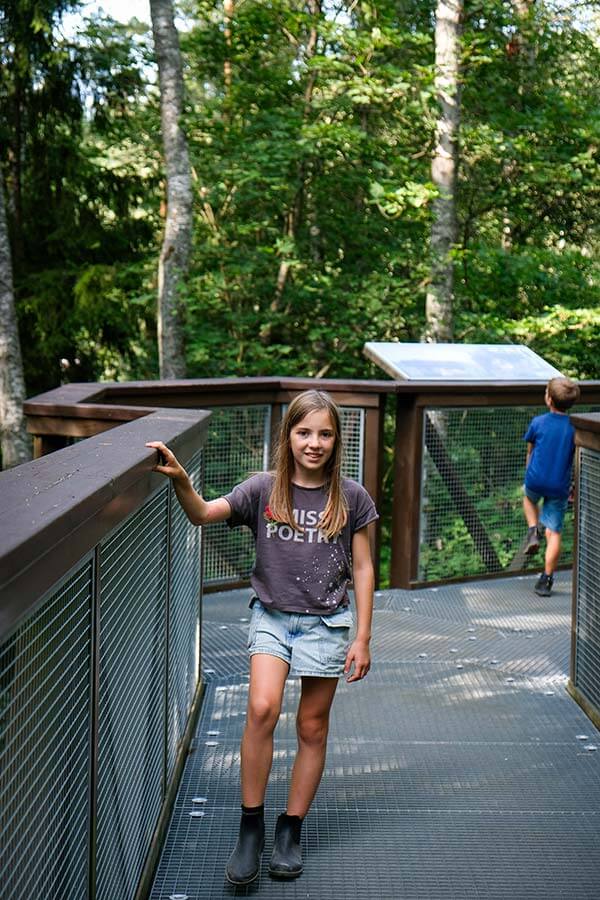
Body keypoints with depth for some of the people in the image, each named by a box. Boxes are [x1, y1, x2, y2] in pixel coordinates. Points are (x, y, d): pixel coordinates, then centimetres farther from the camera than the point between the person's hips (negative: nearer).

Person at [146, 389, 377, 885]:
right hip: (271, 616, 0)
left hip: (326, 622, 0)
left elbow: (362, 570, 1)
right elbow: (203, 514, -15)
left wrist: (362, 639, 0)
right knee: (261, 709, -19)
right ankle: (250, 828, -3)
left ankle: (291, 831, 24)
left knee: (312, 728, 7)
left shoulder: (351, 498, -4)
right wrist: (181, 480, -35)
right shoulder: (264, 489, -4)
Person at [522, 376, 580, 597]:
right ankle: (546, 580, 9)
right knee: (554, 533, 8)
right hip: (559, 486, 0)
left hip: (535, 480, 0)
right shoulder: (574, 428, -6)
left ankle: (533, 532, 14)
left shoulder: (538, 423, -7)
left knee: (529, 497, 36)